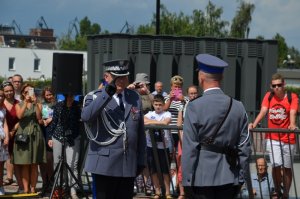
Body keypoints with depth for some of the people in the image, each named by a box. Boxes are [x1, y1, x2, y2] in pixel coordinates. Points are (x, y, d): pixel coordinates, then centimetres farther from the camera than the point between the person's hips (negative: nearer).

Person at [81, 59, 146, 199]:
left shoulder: (135, 98, 13)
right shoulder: (95, 97, -1)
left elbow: (140, 131, 16)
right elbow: (86, 116, -23)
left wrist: (140, 161, 13)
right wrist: (107, 93, -25)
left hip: (129, 165, 4)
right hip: (105, 164, -4)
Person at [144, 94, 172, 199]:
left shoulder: (167, 114, -2)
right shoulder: (150, 114, 6)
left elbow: (165, 122, -21)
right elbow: (143, 120, -12)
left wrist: (151, 122, -15)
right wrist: (159, 122, -18)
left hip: (163, 145, -3)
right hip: (151, 145, 3)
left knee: (165, 170, 3)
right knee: (153, 170, 8)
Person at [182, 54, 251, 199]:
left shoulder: (195, 107, -9)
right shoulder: (238, 107, 4)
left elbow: (189, 149, -9)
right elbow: (245, 148, 6)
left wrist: (187, 182, -4)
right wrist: (240, 179, 14)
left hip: (202, 177, -4)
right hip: (229, 178, 4)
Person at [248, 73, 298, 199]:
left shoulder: (292, 97, -4)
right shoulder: (268, 96, 4)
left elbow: (292, 113, -19)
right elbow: (263, 111, -7)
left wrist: (292, 125, -40)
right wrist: (254, 124, -24)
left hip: (288, 138, -1)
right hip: (272, 138, 1)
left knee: (287, 168, 7)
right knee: (276, 165, -12)